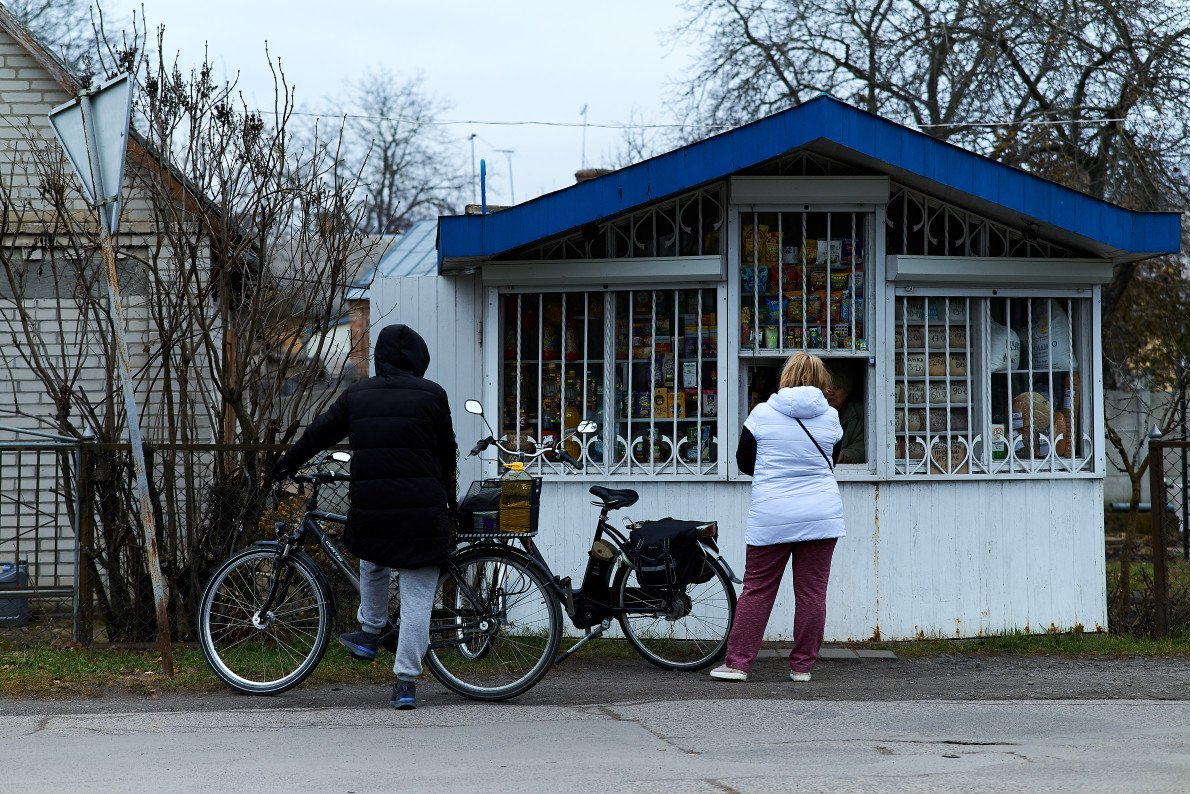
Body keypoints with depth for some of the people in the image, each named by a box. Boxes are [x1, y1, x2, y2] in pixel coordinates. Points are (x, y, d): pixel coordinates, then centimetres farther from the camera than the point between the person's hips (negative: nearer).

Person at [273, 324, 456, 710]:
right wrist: (446, 498, 19)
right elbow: (447, 451, 5)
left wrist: (286, 465, 35)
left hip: (370, 506, 3)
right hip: (422, 511, -3)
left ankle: (371, 631, 37)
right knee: (417, 596, 3)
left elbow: (319, 432, 19)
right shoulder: (431, 394, -1)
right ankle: (406, 680, 0)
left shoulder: (357, 394, 8)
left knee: (373, 562, 35)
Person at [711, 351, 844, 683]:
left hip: (771, 517, -1)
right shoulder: (830, 417, 2)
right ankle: (802, 666, 9)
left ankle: (738, 663, 4)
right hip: (821, 515, 1)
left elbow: (744, 462, 7)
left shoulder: (762, 413, -2)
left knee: (757, 589, 5)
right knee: (812, 590, 6)